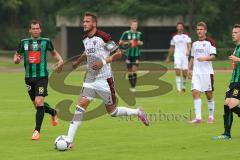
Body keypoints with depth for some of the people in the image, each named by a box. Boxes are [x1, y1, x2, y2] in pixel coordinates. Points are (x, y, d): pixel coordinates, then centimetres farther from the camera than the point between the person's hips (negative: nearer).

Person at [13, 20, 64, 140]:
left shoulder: (46, 41, 2)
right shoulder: (24, 42, 6)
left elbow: (54, 52, 18)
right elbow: (17, 55, 18)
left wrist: (60, 60, -1)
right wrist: (16, 59, -6)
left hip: (42, 76, -3)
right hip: (29, 77, 3)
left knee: (39, 102, -16)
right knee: (36, 104, 11)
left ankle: (37, 131, -10)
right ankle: (53, 113, 43)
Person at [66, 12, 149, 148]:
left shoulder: (103, 36, -14)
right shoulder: (85, 39, 7)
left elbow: (118, 53, -11)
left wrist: (104, 62, -21)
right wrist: (78, 61, 34)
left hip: (104, 79, -5)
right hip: (90, 79, 5)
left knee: (112, 111, 3)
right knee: (81, 106, -9)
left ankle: (138, 112, 29)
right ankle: (69, 140, -11)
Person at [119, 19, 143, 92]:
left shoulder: (139, 34, 5)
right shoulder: (126, 33, -3)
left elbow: (141, 42, 21)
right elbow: (120, 43, -2)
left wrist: (140, 43, -3)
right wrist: (127, 42, -17)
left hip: (137, 54, 1)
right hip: (129, 54, -1)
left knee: (134, 70, -10)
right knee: (129, 71, 5)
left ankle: (134, 86, -8)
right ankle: (131, 86, 19)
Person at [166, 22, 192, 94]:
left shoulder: (186, 36, 7)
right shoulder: (174, 37, 12)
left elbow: (189, 45, -3)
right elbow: (172, 48, 20)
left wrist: (188, 51, -25)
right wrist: (168, 57, 21)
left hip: (185, 56, 0)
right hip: (177, 56, 0)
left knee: (185, 73, -1)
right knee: (178, 72, -13)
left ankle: (183, 86, 23)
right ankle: (179, 89, -14)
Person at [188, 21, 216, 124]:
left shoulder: (210, 42, -3)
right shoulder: (195, 43, 14)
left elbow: (213, 57, -13)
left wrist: (205, 58, -30)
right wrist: (189, 69, 15)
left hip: (207, 72, -4)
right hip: (196, 72, 4)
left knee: (209, 94, 4)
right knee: (195, 92, -11)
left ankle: (211, 117, 18)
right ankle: (198, 117, -14)